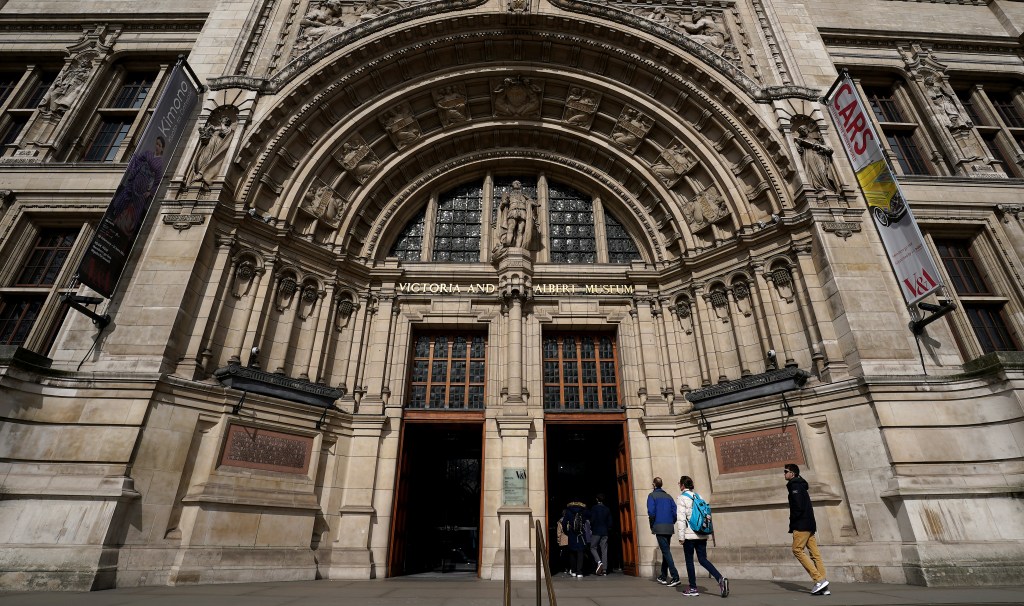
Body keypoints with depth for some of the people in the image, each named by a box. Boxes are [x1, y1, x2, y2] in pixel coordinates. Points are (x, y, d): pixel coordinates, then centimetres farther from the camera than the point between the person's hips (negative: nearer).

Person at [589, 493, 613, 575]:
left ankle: (599, 562, -17)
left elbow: (592, 520, -11)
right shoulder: (607, 509, 9)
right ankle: (604, 569, 0)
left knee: (593, 547, 6)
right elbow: (610, 522, 8)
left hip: (596, 532, -4)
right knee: (604, 550, 4)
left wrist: (591, 529, 1)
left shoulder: (595, 508, -6)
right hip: (605, 532, 5)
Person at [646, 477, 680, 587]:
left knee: (666, 551, -7)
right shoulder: (668, 496, 13)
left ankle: (675, 577, -17)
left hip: (659, 528, -6)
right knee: (666, 550, 15)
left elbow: (651, 511, -11)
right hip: (670, 528, 6)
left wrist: (652, 526, 0)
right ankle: (663, 576, 23)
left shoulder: (652, 495, -2)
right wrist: (672, 523, 15)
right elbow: (675, 511, 6)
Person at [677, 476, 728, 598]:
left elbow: (681, 518, -13)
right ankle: (720, 579, -10)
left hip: (690, 535, -6)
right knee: (703, 559, 9)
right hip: (702, 534, 6)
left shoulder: (682, 498, -8)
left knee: (689, 561, 6)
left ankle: (693, 588, 11)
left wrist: (681, 536, -10)